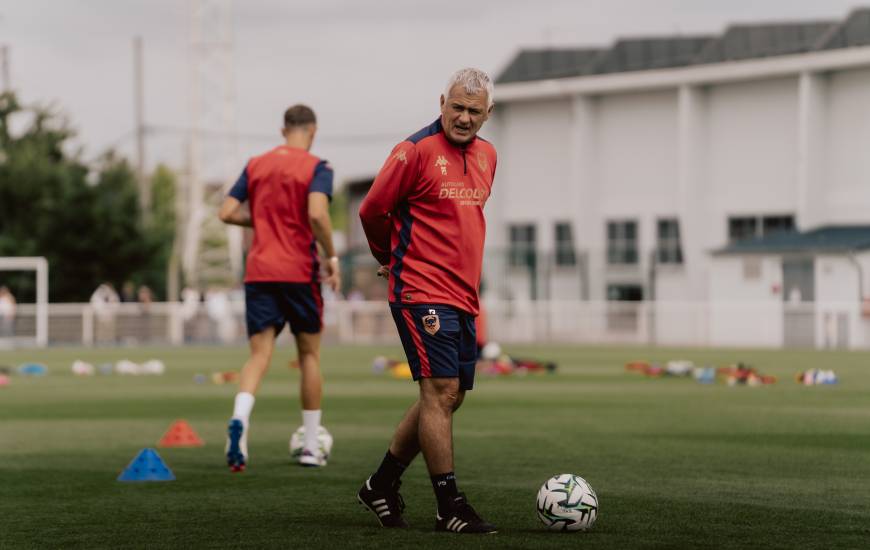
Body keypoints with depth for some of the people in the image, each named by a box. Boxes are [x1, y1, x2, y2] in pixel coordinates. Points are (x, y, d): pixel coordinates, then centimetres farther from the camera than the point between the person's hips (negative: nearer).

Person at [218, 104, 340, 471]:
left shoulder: (256, 165, 11)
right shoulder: (316, 168, -4)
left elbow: (227, 213, 7)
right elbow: (317, 214, -20)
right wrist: (332, 257, -9)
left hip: (258, 273, 3)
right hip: (299, 273, -3)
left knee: (260, 355, -1)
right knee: (309, 354, 12)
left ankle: (239, 419, -31)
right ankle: (311, 448, 16)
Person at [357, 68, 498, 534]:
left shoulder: (486, 155, 14)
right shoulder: (417, 150, -11)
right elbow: (373, 210, -5)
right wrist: (391, 258, 11)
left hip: (463, 298, 8)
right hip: (421, 293, -8)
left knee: (448, 397, 11)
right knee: (441, 391, -12)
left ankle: (382, 485, 24)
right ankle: (450, 507, -8)